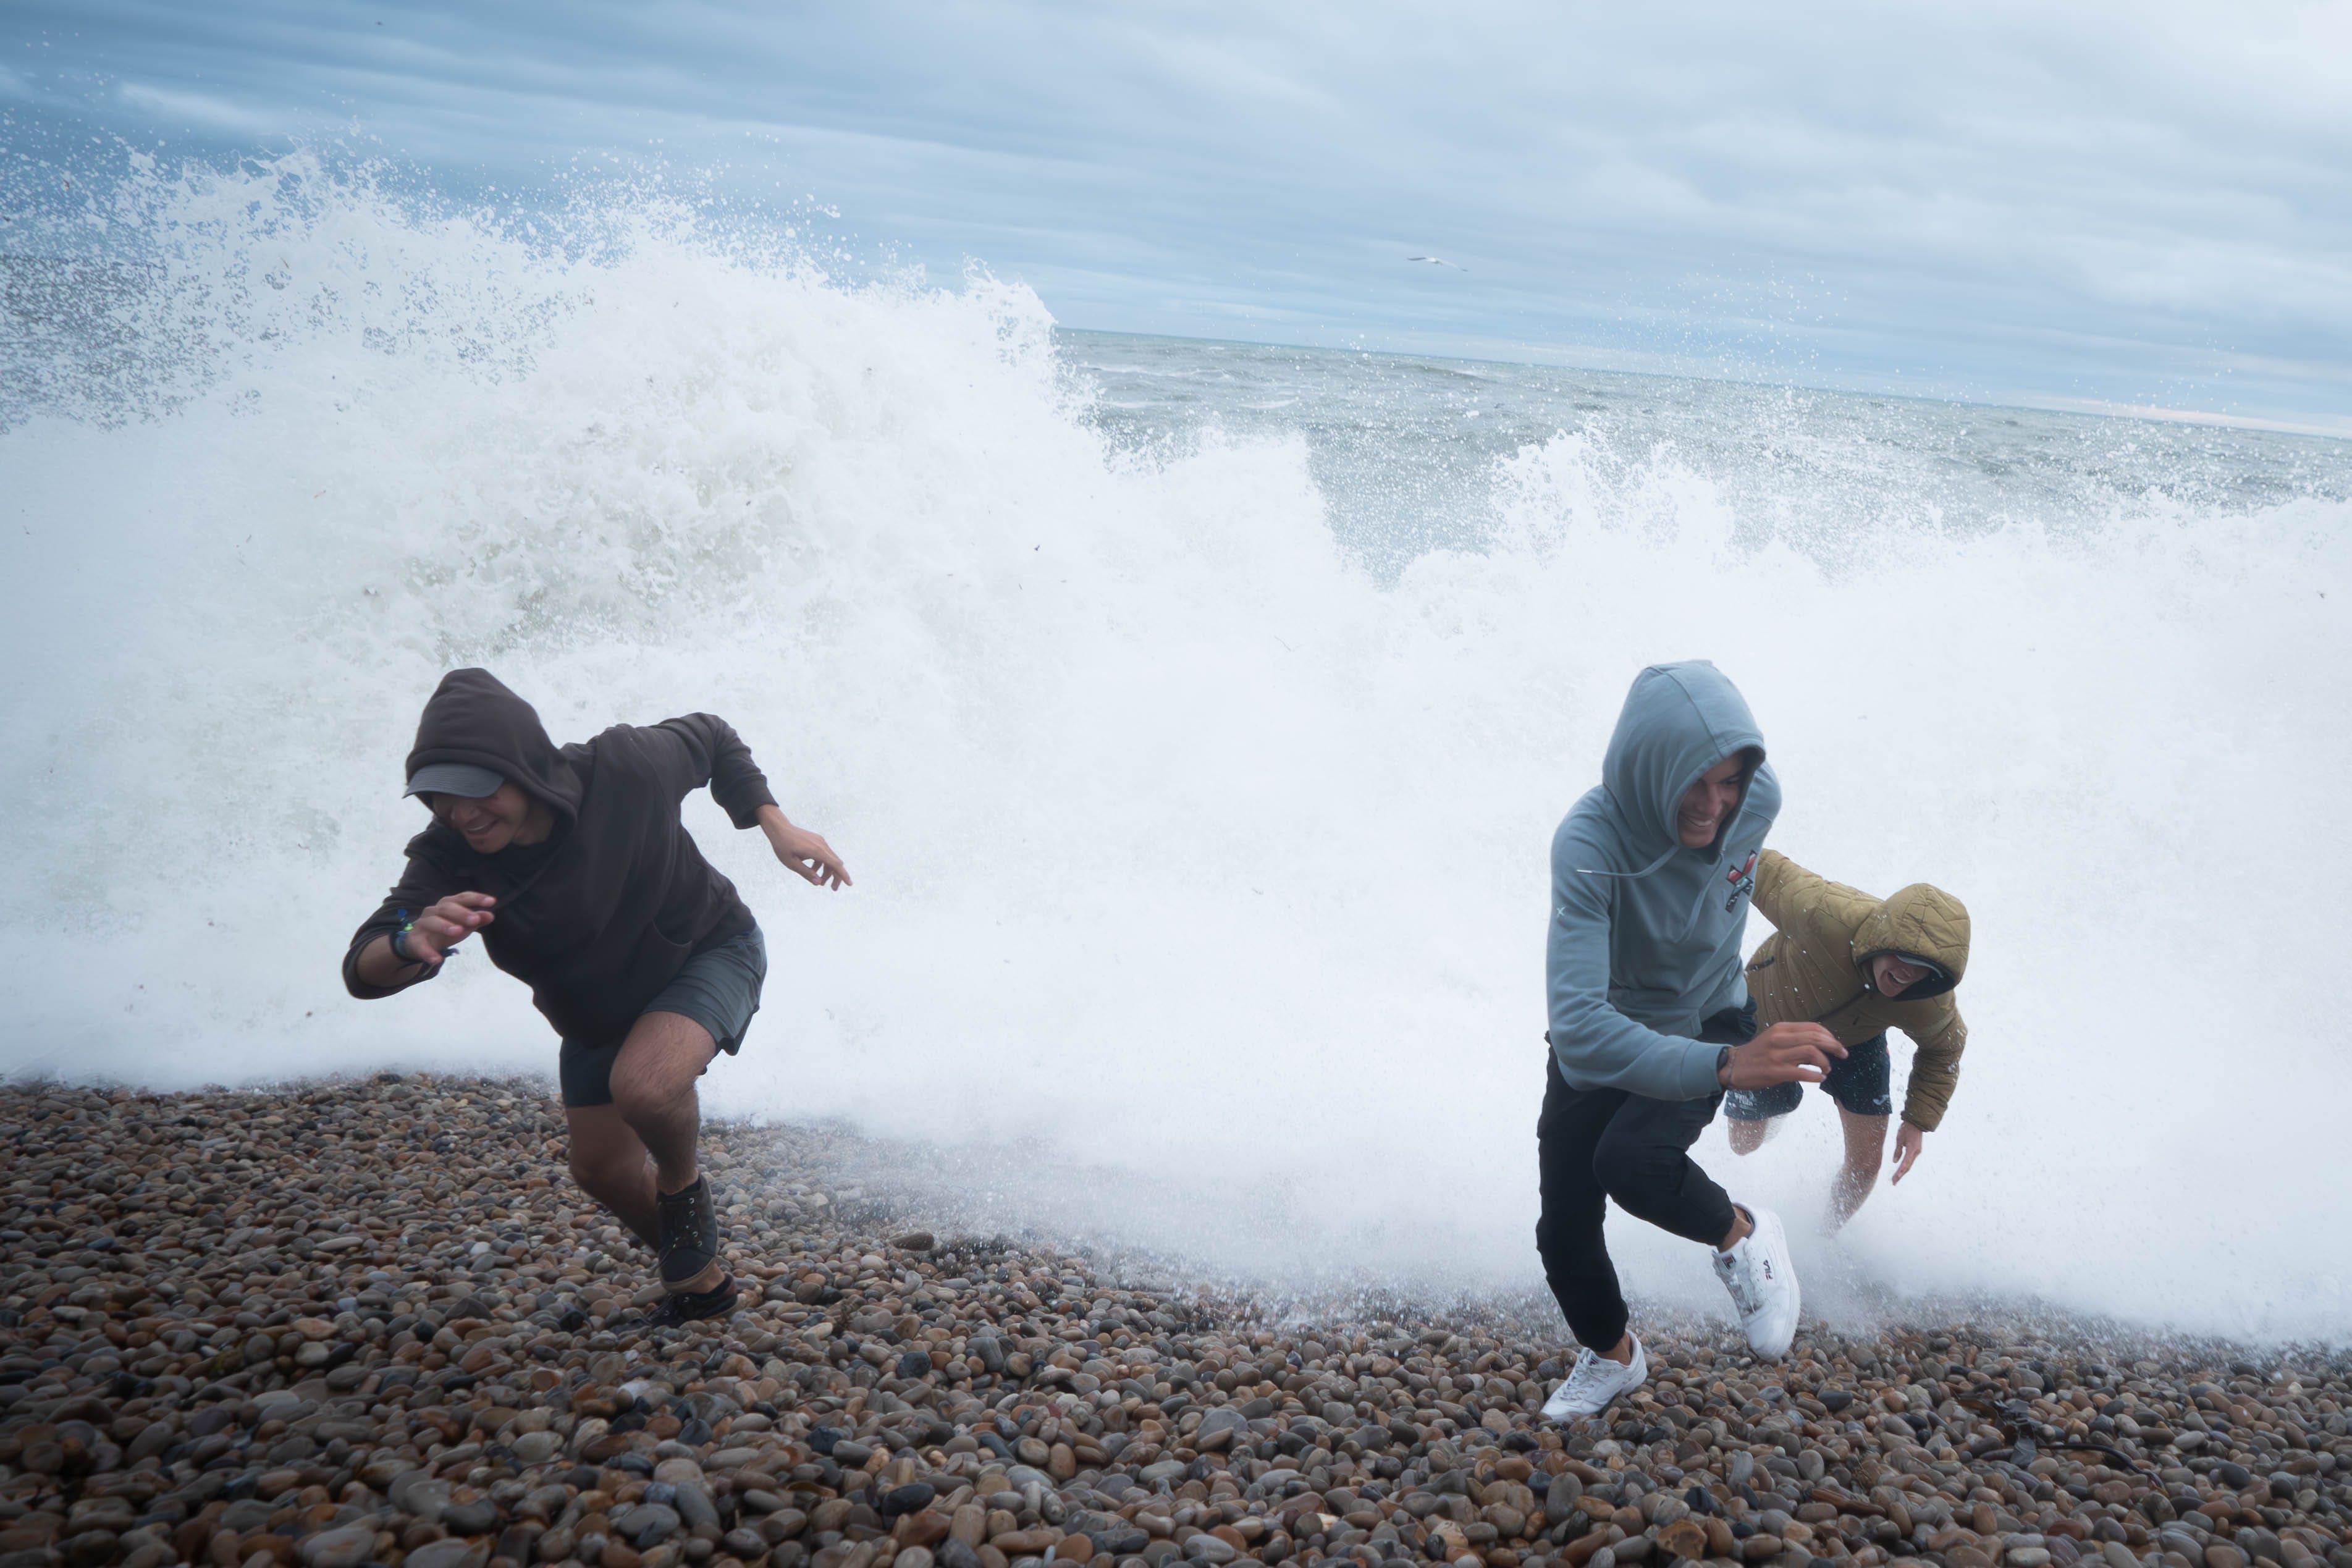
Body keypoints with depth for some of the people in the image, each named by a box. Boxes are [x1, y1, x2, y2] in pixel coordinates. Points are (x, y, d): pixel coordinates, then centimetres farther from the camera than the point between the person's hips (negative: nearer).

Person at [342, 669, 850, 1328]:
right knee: (603, 1172, 13)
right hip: (594, 1012, 5)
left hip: (708, 951, -4)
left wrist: (774, 823, -17)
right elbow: (363, 971, -40)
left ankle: (683, 1188, 1)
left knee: (643, 1085, -34)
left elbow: (710, 737, -10)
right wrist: (410, 943, -62)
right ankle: (700, 1280, 41)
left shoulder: (623, 769, -33)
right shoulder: (448, 859, -28)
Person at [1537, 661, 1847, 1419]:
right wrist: (1725, 1067, -58)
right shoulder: (1589, 844, -38)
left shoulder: (1757, 801, -24)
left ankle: (1741, 1236, 3)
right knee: (1564, 1232, 7)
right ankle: (1612, 1356, 40)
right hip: (1603, 1039, 0)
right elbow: (1578, 1025, -47)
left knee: (1631, 1161, -29)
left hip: (1705, 1022, 0)